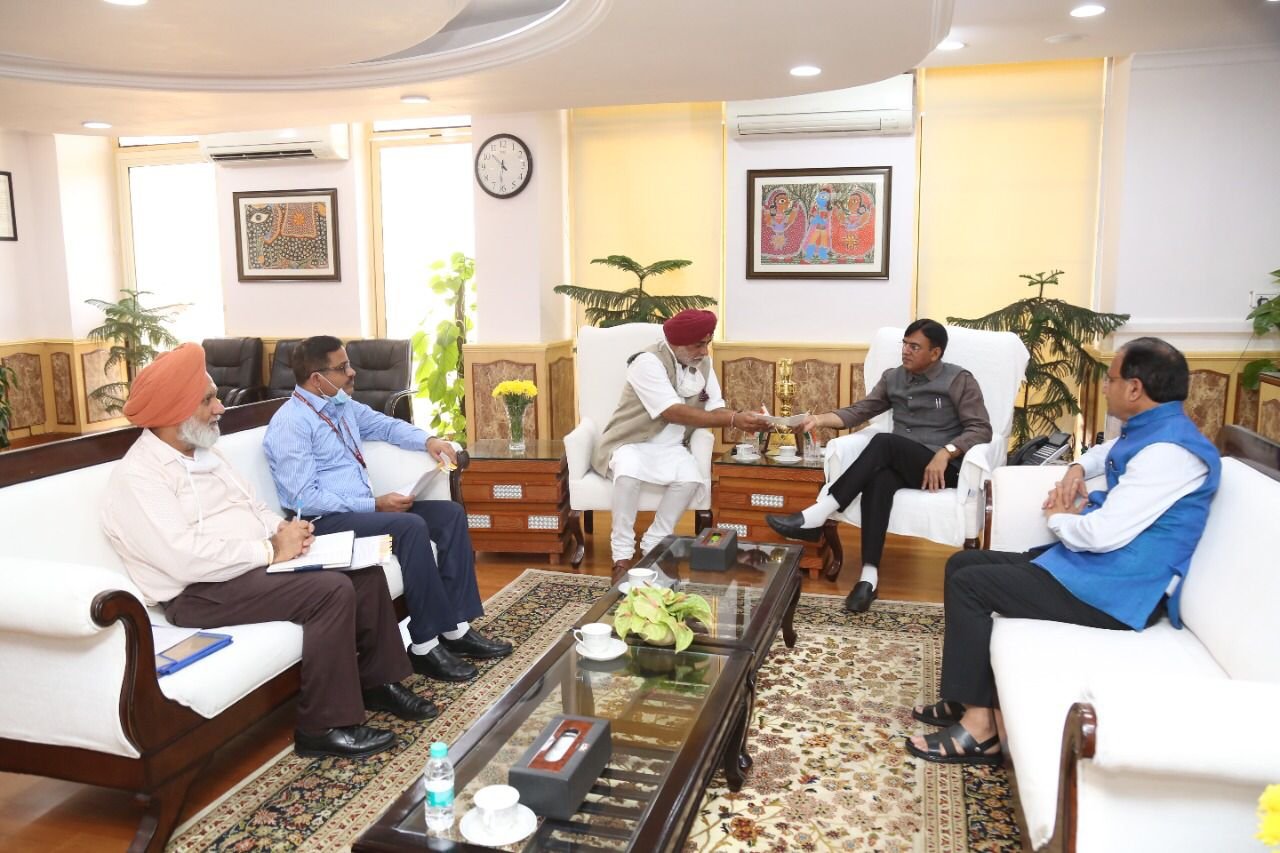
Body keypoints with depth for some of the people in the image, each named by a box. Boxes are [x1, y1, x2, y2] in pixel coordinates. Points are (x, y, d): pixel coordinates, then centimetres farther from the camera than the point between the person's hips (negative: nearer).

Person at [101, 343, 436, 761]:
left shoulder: (205, 453, 14)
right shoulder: (137, 476, -16)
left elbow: (254, 505, 21)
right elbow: (185, 558, -26)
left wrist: (283, 530, -2)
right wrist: (271, 549, -20)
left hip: (255, 562, 9)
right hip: (204, 589, -9)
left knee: (364, 571, -2)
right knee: (333, 591, -26)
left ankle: (377, 681, 12)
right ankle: (324, 726, -15)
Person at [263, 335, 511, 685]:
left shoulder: (344, 406, 12)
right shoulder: (291, 423, -15)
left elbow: (386, 425, 27)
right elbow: (304, 499, -21)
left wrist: (427, 440, 6)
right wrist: (375, 505, -22)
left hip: (362, 508, 9)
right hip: (324, 522, -9)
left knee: (450, 513, -3)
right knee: (412, 526, -31)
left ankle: (456, 628, -5)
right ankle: (425, 645, -22)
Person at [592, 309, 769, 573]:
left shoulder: (703, 364, 3)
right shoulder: (649, 362, -20)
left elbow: (715, 408, 0)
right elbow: (674, 412, -28)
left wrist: (742, 420, -23)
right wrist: (733, 419, -30)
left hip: (671, 447, 5)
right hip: (631, 442, -5)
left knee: (692, 479, -26)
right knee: (629, 473, -37)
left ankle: (654, 545, -7)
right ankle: (622, 553, -19)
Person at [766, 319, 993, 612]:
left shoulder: (959, 380, 1)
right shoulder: (892, 378, 16)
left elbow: (981, 429, -5)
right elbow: (859, 411, 10)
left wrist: (945, 452, -22)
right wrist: (820, 419, -8)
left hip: (943, 469, -4)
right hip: (900, 465, 4)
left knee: (884, 442, -32)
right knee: (878, 478, -34)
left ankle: (816, 517, -36)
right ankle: (869, 576, -41)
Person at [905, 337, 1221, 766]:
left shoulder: (1169, 450, -21)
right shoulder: (1151, 430, 10)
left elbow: (1103, 533, -27)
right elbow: (1110, 451, 36)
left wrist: (1059, 517, -5)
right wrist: (1077, 470, 14)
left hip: (1118, 592, -11)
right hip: (1092, 566, 11)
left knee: (969, 584, -15)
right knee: (963, 564, 9)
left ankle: (978, 728, -9)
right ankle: (965, 698, 13)